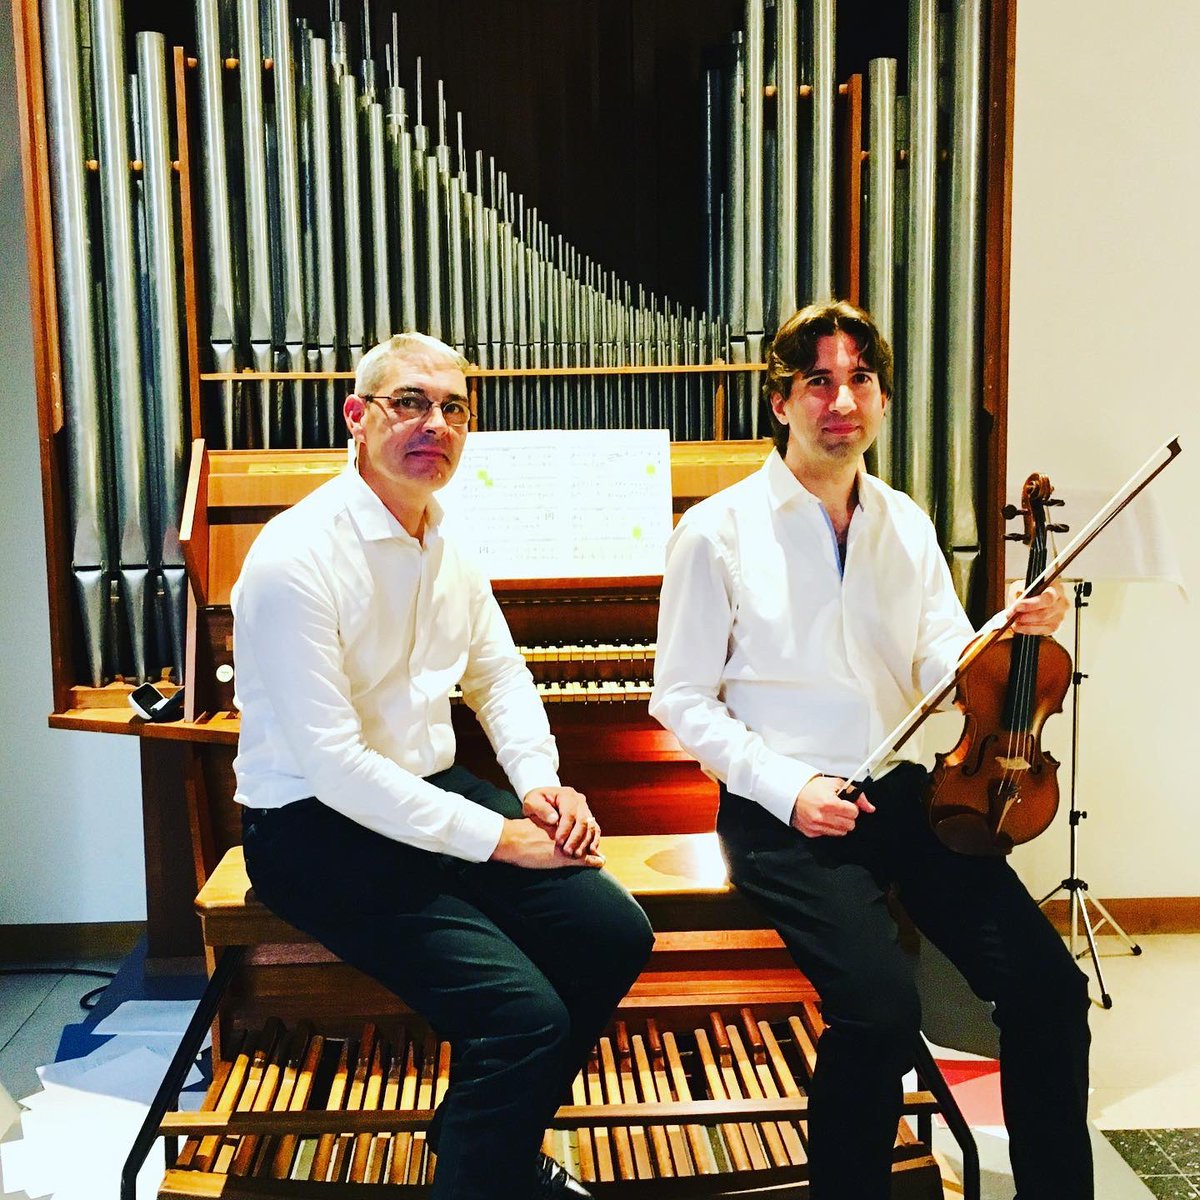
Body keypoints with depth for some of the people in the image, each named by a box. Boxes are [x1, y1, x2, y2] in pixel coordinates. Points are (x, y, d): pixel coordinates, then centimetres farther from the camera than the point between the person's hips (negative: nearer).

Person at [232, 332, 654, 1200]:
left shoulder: (445, 542, 6)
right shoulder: (297, 557, -19)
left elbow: (499, 673, 17)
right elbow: (332, 764, -23)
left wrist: (539, 782, -1)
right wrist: (496, 837, -21)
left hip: (432, 794, 8)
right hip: (317, 828, -8)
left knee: (615, 932, -4)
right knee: (525, 1012, -22)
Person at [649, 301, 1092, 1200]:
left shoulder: (907, 525, 12)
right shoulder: (721, 531, -3)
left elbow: (949, 669, 3)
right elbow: (681, 699, -3)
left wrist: (1015, 633, -18)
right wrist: (786, 786, -14)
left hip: (902, 793, 5)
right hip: (784, 811, -4)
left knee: (1050, 987, -12)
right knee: (882, 1009, -25)